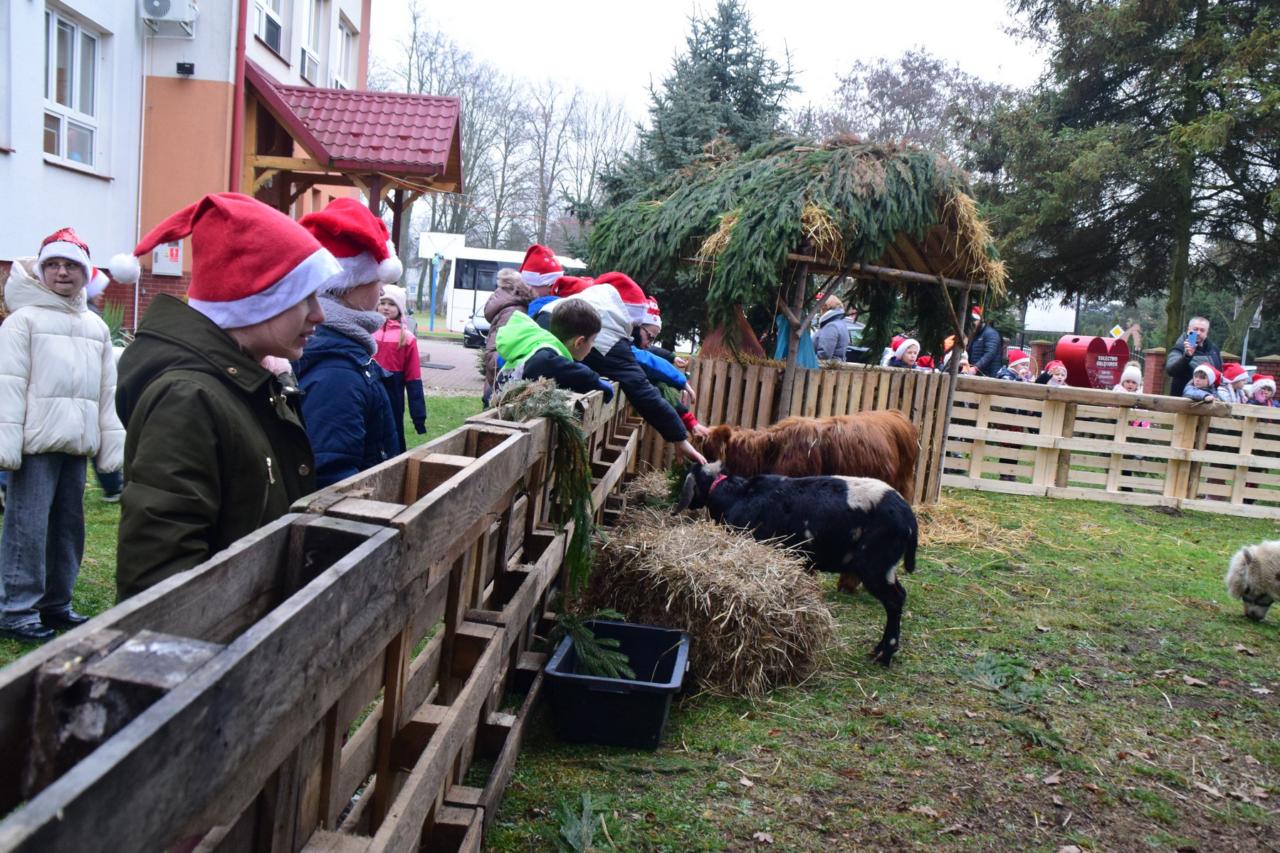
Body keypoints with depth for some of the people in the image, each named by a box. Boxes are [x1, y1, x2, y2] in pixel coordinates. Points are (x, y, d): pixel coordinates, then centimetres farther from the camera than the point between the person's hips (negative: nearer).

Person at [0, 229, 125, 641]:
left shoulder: (96, 326, 17)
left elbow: (107, 391, 16)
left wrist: (113, 444, 12)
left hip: (76, 442, 6)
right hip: (36, 441, -6)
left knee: (68, 526, 12)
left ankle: (55, 603, 23)